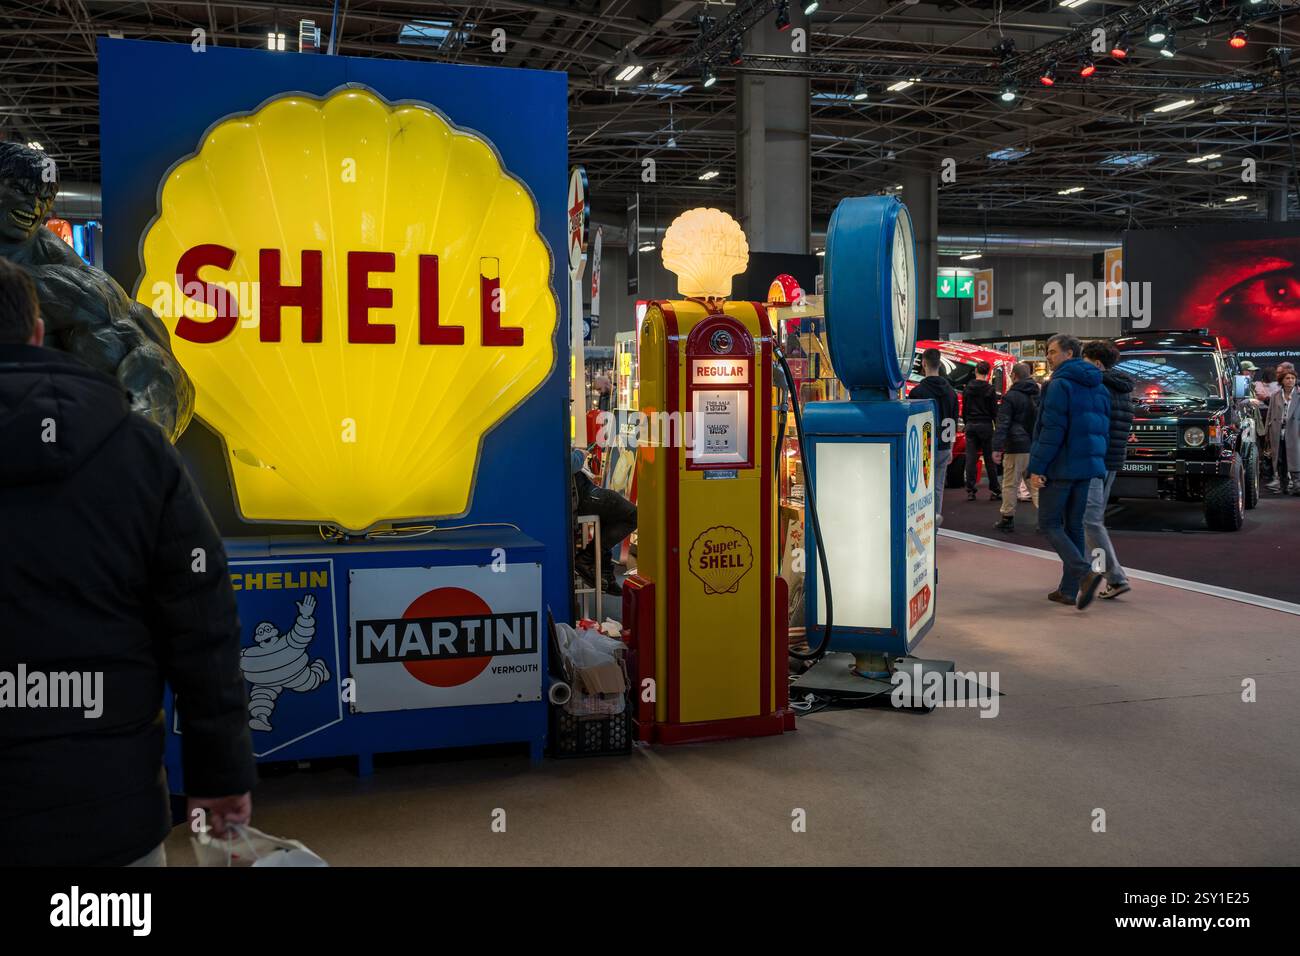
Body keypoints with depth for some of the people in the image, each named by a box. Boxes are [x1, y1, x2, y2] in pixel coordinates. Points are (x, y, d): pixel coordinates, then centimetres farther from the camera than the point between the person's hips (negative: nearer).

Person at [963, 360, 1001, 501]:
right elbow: (994, 411, -4)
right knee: (989, 458, 3)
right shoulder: (990, 389, -8)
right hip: (985, 426, -2)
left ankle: (970, 490, 2)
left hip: (971, 426, 2)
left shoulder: (968, 388, 2)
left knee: (971, 458, 4)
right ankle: (994, 491, 6)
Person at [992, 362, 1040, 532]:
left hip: (1016, 447, -5)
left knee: (1010, 484, 3)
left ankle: (1007, 518, 8)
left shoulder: (1011, 396, -6)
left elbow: (1002, 424, -12)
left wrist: (997, 447, -14)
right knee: (1036, 484, 9)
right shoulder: (1039, 394, 12)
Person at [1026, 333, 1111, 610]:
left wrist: (1036, 467, -16)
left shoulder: (1060, 384, -12)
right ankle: (1069, 589, 14)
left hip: (1060, 467, -8)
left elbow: (1051, 430, -18)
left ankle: (1085, 573, -18)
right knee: (1074, 525, 13)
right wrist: (1096, 462, 19)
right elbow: (1103, 429, 17)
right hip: (1087, 466, 8)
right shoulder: (1098, 387, 15)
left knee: (1049, 524, 0)